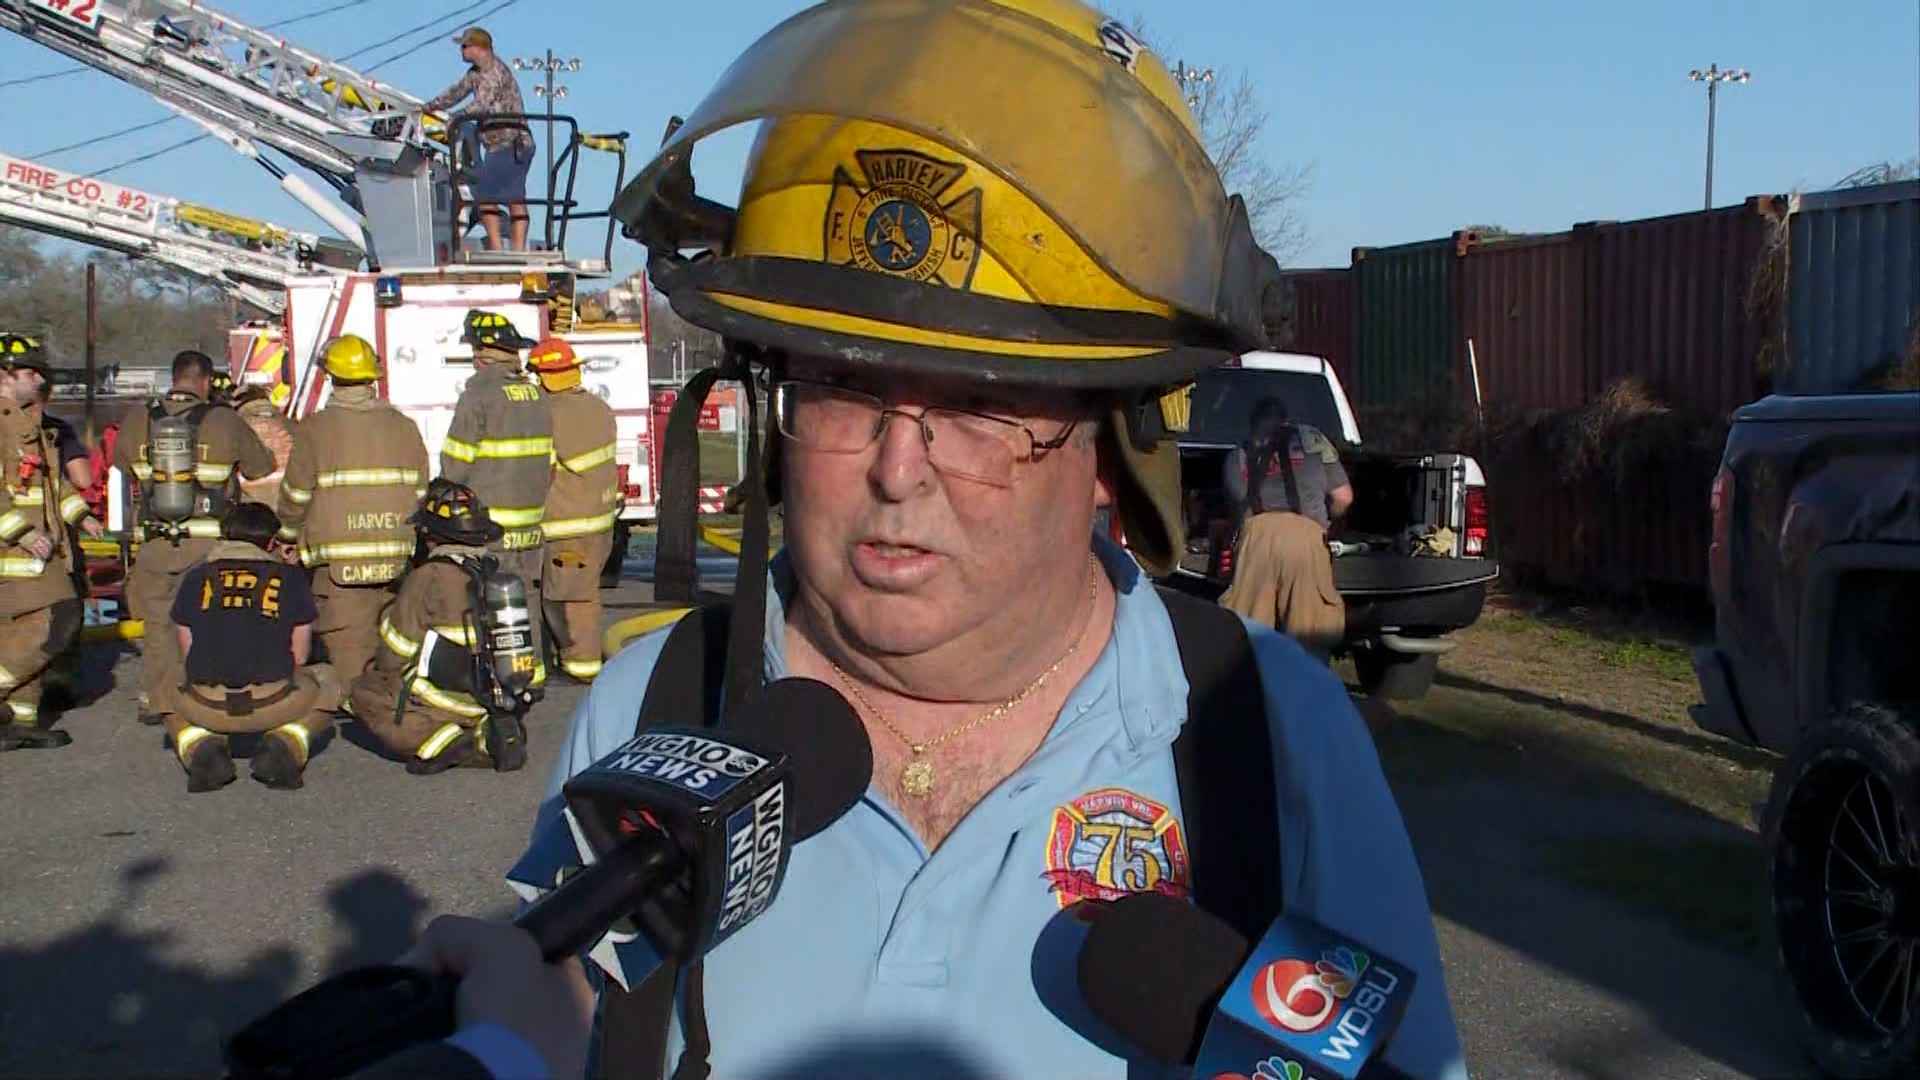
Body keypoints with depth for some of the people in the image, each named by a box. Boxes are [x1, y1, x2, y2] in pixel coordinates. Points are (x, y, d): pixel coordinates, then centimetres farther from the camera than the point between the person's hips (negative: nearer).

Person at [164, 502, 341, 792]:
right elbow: (300, 656, 11)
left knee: (171, 695, 37)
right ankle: (284, 744, 2)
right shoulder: (290, 577, 10)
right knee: (326, 682, 30)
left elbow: (186, 653, 17)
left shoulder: (196, 577, 14)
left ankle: (201, 746, 5)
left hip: (206, 707, 2)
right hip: (273, 705, -1)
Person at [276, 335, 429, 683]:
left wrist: (289, 537, 21)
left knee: (347, 657, 1)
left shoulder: (315, 429, -5)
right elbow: (421, 493, 11)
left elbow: (295, 498, 2)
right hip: (396, 563, 4)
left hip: (339, 565, -3)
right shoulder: (404, 427, 6)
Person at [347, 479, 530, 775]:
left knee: (363, 691, 12)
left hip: (451, 702, -6)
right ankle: (482, 734, 5)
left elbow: (391, 659, -7)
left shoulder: (428, 579, -15)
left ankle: (443, 742, -9)